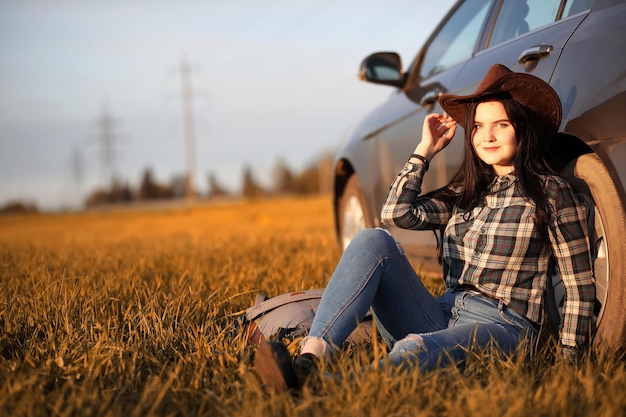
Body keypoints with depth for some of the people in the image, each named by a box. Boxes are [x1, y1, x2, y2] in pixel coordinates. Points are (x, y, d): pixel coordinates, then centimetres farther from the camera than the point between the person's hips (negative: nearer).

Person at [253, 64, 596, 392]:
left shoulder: (550, 192, 1)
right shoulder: (466, 191, 16)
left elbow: (579, 285, 1)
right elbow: (398, 213, 1)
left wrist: (568, 358, -6)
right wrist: (426, 149, 7)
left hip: (502, 329, -5)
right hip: (443, 317, 5)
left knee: (414, 350, -38)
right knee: (373, 241, -19)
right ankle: (309, 360, -37)